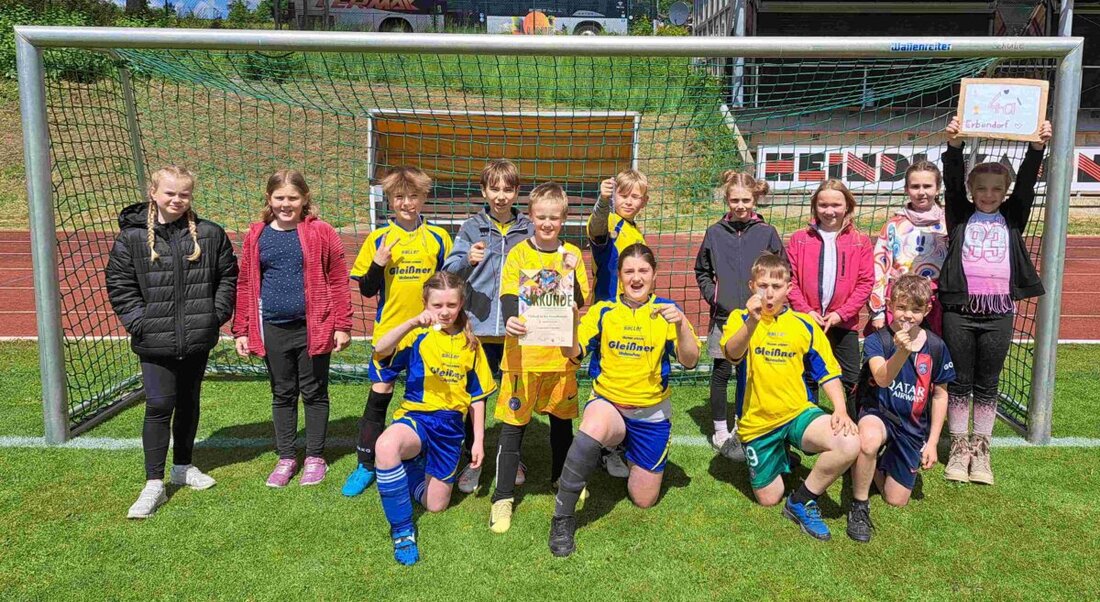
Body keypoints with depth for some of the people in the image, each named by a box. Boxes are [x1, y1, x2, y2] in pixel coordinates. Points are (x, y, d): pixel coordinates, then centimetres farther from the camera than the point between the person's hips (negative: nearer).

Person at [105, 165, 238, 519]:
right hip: (155, 342, -2)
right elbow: (119, 284, 0)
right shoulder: (132, 235, -4)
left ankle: (183, 466, 35)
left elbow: (228, 275, 8)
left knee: (189, 403, 17)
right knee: (159, 407, -5)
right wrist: (138, 322, -8)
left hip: (198, 339, 3)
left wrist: (217, 314, -1)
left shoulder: (210, 234, 0)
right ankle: (154, 484, 5)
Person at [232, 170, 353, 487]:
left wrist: (342, 326, -6)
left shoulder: (321, 233, -5)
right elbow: (245, 284, 8)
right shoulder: (256, 236, 4)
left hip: (313, 327, -3)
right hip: (273, 329, 3)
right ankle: (286, 457, 27)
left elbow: (338, 281, -4)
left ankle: (315, 457, 23)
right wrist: (241, 330, 6)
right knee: (282, 394, 14)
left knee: (314, 392, 9)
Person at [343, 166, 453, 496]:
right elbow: (366, 290, 2)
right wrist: (377, 264, -16)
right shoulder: (378, 238, 1)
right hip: (389, 330, 0)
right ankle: (366, 465, 15)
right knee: (378, 395, 1)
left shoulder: (438, 238, 2)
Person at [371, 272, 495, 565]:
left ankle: (414, 468, 41)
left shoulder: (470, 343, 7)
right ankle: (402, 531, -21)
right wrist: (413, 322, -36)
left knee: (435, 505, 7)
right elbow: (380, 350, -25)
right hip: (416, 417, -3)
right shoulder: (418, 336, -4)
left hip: (451, 426, 3)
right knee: (387, 445, -39)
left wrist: (479, 441, 9)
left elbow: (477, 396, 12)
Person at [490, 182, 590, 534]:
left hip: (561, 353, 3)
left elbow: (581, 304, -1)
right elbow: (508, 297, -12)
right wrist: (510, 320, -33)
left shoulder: (572, 255, 5)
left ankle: (561, 477, 40)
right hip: (523, 353, -3)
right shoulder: (519, 254, -2)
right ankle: (503, 498, 6)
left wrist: (571, 273, -17)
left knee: (562, 419, 18)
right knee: (513, 424, -1)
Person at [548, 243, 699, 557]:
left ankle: (630, 455, 40)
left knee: (644, 500, 6)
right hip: (608, 402, -1)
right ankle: (563, 517, -24)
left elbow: (690, 361, -13)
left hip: (651, 413, 2)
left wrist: (681, 324, -31)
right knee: (594, 426, -39)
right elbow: (573, 352, -14)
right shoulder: (602, 312, 0)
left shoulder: (666, 311, -1)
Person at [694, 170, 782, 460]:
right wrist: (713, 295, -2)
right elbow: (701, 271, 12)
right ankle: (721, 434, 17)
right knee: (721, 374, 6)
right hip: (724, 317, 0)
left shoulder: (767, 233, 1)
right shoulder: (715, 233, 2)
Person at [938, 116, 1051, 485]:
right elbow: (952, 181, -7)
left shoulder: (1012, 217, 10)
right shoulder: (961, 215, 6)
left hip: (999, 312, 1)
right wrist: (954, 146, -22)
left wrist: (1038, 147, -15)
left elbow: (1026, 182, -2)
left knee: (987, 385, 10)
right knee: (959, 382, 8)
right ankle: (959, 448, 19)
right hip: (959, 310, -1)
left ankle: (981, 450, 22)